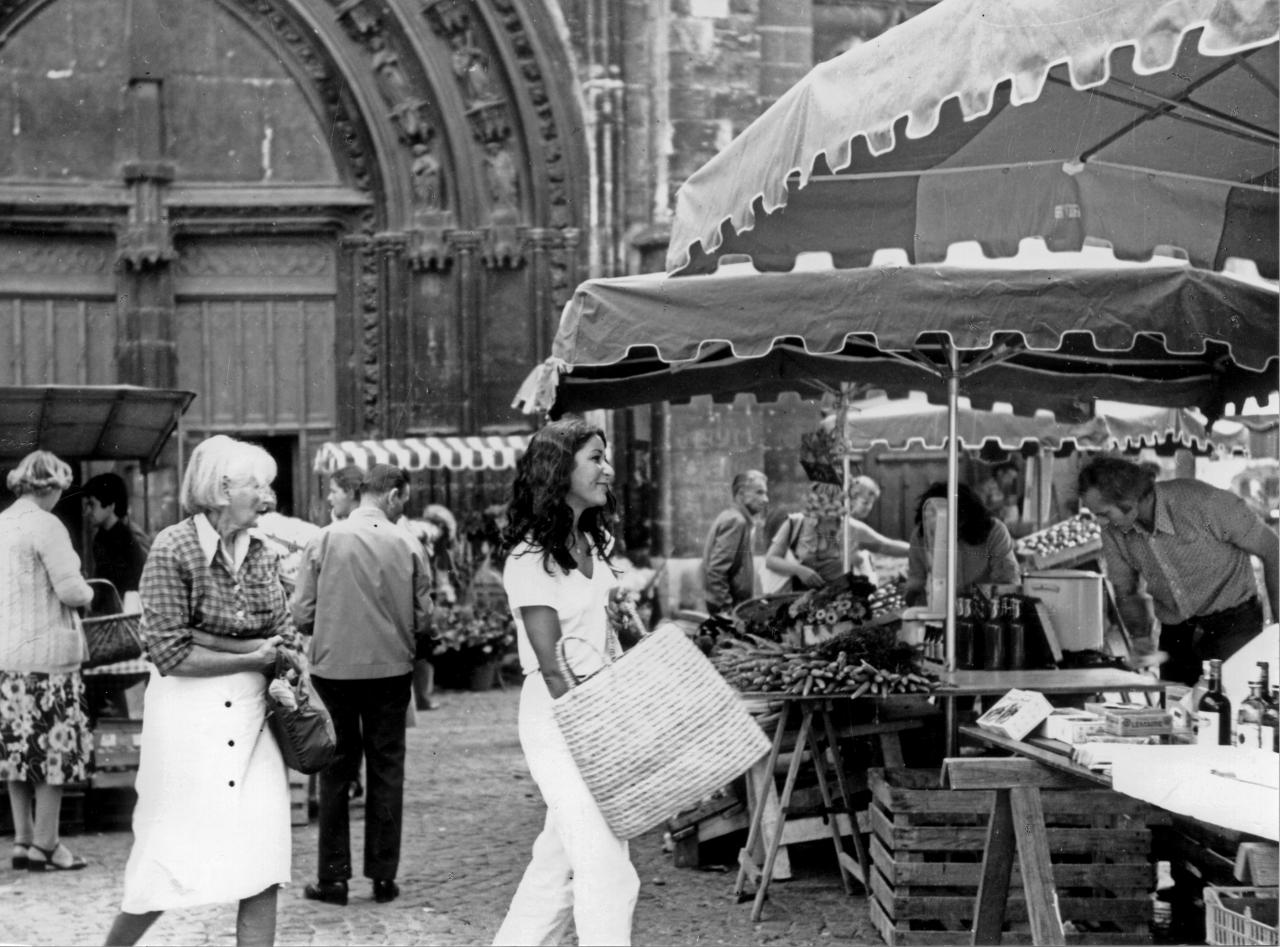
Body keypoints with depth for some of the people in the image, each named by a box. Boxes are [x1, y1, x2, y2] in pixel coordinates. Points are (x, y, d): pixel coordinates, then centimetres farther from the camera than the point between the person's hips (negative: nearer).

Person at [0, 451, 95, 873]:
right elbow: (70, 590, -17)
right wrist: (87, 593, 4)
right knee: (55, 748, 0)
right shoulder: (46, 526, -13)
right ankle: (45, 844, 3)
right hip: (44, 652, -8)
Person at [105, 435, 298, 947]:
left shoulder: (259, 554, 7)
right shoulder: (174, 548, -10)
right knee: (173, 859, 3)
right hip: (188, 715, -5)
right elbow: (173, 654, -14)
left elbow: (286, 645, 3)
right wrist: (253, 658, -10)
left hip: (252, 713, 5)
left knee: (262, 865, -1)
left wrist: (210, 639, -13)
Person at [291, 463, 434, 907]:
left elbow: (301, 613, -5)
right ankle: (383, 876, 13)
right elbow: (423, 619, -2)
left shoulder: (325, 540, -6)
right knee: (386, 768, 10)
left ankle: (334, 876, 12)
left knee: (336, 769, 11)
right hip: (391, 667, 0)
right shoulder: (408, 545, -6)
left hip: (334, 667, 0)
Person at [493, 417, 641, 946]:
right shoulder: (531, 558, -14)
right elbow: (552, 666, -16)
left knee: (559, 865, 15)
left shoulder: (591, 542, 10)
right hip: (559, 721, -8)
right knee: (608, 876, -9)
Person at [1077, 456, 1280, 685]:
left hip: (1233, 625, -5)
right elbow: (1127, 593, 8)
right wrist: (1140, 637, -12)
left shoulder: (1203, 503, -25)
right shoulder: (1114, 532, -9)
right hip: (1175, 634, 5)